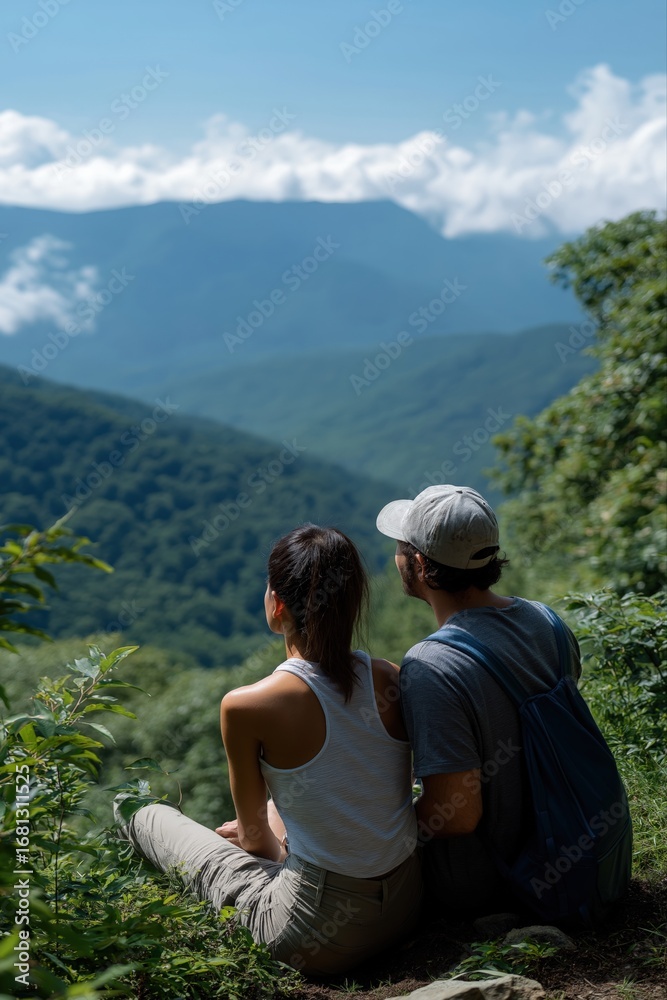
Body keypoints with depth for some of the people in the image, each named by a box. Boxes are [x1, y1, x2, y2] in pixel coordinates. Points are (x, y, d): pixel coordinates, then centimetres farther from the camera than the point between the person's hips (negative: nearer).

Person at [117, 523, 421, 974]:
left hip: (322, 934, -5)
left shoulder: (246, 706, -19)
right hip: (408, 904, 5)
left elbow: (254, 834, -4)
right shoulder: (393, 680, -6)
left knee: (150, 819, 16)